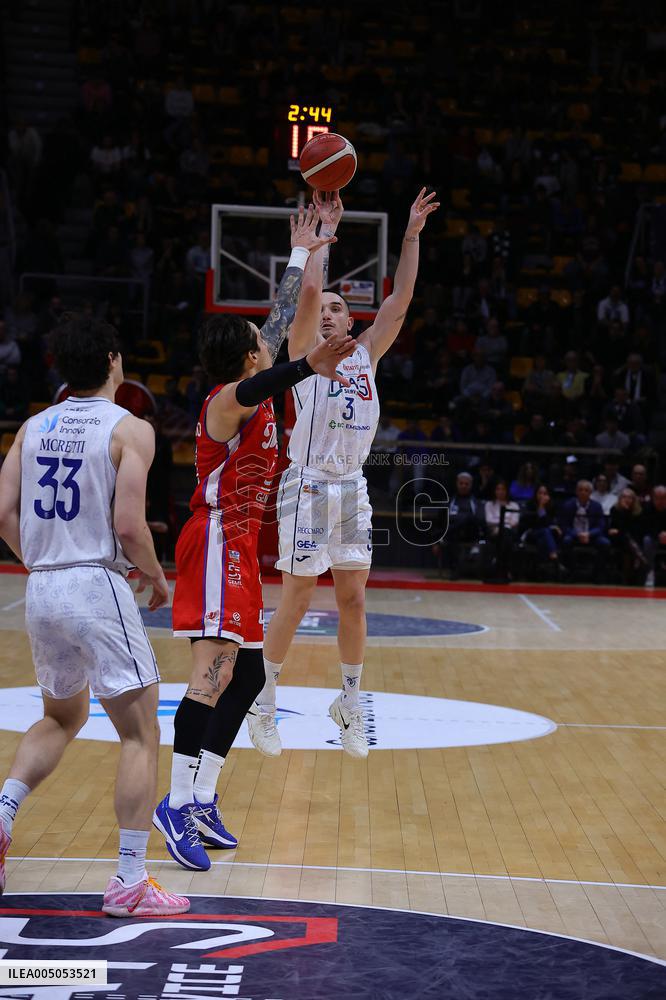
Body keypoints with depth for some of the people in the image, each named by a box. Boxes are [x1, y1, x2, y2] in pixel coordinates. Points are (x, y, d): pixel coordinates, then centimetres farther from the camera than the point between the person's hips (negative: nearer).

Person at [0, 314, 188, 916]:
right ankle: (130, 882, -1)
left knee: (63, 718, 27)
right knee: (141, 733, 2)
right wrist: (157, 577, 1)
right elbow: (129, 526, -16)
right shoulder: (130, 429, -8)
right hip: (97, 586, -6)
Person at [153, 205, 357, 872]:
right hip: (219, 540, -10)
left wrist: (300, 255, 33)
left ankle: (201, 800, 10)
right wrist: (306, 368, -58)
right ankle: (178, 804, -23)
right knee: (215, 670, -19)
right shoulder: (228, 399, -12)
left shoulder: (248, 387, 14)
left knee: (245, 675, 9)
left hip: (237, 545, 10)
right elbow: (252, 390, -39)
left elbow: (280, 318, 28)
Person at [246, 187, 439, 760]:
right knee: (296, 600, -1)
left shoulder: (366, 354, 12)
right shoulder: (305, 350, -1)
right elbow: (309, 290, -15)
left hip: (353, 489, 5)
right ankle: (264, 701, 13)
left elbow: (400, 300, 5)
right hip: (308, 487, -5)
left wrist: (412, 236, 0)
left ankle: (351, 704, 18)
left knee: (353, 599, 7)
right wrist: (325, 228, -9)